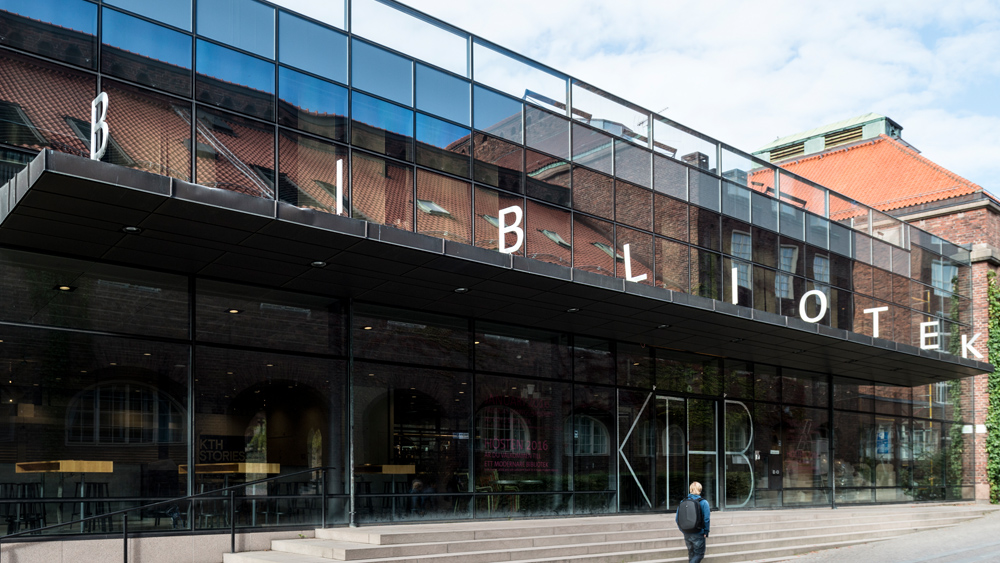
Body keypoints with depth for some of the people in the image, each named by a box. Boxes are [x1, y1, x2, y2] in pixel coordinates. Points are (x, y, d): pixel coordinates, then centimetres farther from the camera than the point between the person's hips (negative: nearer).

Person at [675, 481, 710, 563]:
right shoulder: (703, 502, -11)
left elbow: (677, 518, 1)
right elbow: (706, 519, -12)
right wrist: (706, 532, 0)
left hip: (686, 534, 4)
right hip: (698, 534, -4)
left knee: (691, 553, 20)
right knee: (699, 554, 6)